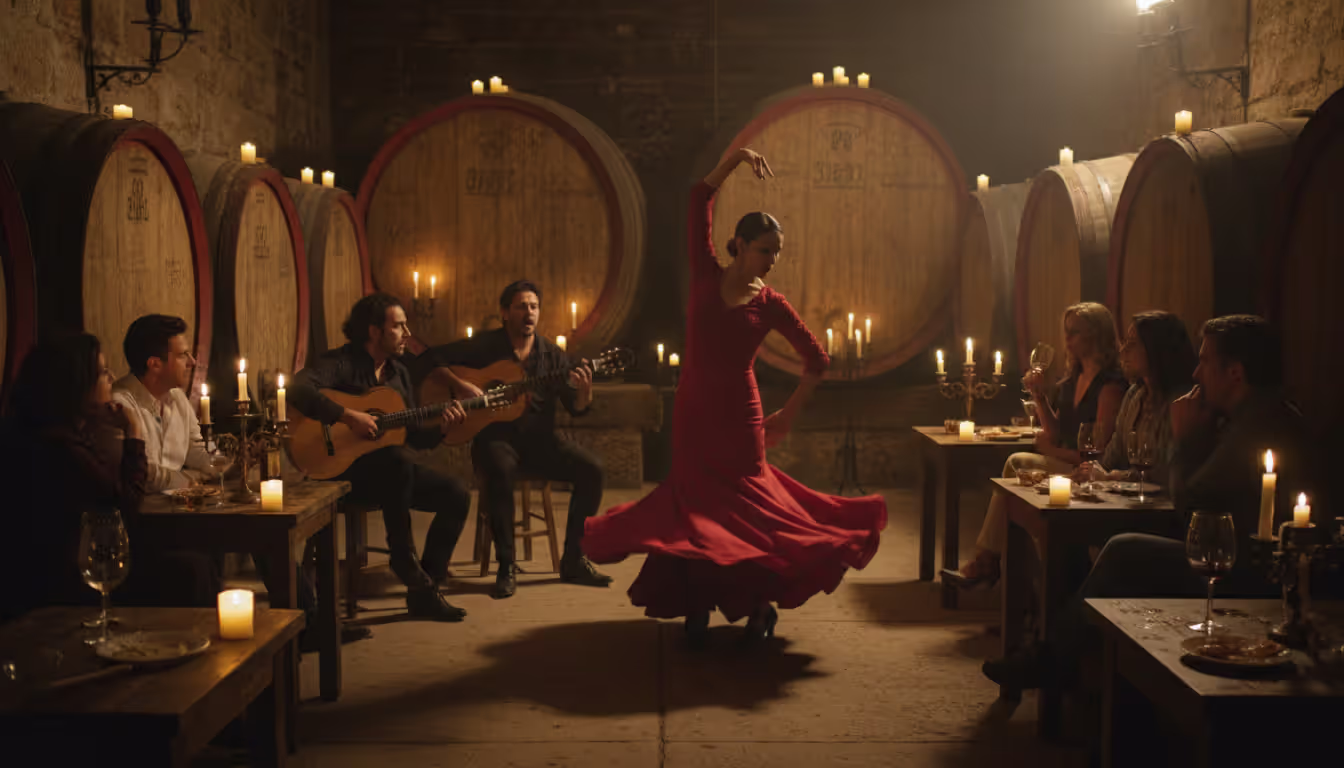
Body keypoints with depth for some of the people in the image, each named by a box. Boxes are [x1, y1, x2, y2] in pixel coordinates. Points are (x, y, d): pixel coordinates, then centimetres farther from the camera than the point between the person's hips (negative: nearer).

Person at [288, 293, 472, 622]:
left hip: (392, 470, 8)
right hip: (342, 468, -8)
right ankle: (407, 567, -25)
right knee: (396, 462, -38)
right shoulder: (342, 362, -11)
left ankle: (423, 591, -5)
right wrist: (350, 417, -31)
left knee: (456, 496, -8)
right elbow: (299, 389, -31)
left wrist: (441, 428, -7)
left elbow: (413, 435, 12)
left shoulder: (399, 373, 13)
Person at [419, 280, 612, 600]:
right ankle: (506, 567, -25)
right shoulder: (484, 346, -1)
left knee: (591, 469, -18)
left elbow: (577, 409, 4)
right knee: (500, 471, -37)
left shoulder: (551, 354, 6)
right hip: (496, 437, -4)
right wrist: (461, 385, -19)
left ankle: (573, 560, -5)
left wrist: (585, 391, -19)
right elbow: (432, 358, -4)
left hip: (539, 439, 4)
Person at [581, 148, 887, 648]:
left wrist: (789, 413, 3)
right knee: (693, 504, 5)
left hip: (738, 418, -1)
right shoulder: (707, 276, 1)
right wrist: (735, 158, -13)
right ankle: (698, 603, 17)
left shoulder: (771, 305, -2)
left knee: (745, 505, 1)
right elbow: (699, 203, -6)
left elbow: (817, 360, 5)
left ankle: (759, 601, 20)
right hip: (692, 412, 2)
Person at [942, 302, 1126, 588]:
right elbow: (1056, 436, 14)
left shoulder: (1110, 385, -13)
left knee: (1017, 464, -20)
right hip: (1065, 468, 8)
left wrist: (1053, 451, -5)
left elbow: (1098, 451, -17)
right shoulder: (1073, 379, 15)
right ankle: (985, 562, -14)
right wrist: (1040, 396, 3)